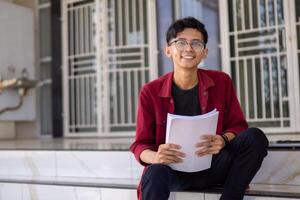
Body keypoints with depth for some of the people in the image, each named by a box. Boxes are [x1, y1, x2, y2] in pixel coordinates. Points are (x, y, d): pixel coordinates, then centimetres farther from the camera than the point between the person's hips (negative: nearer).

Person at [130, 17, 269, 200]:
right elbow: (140, 145, 0)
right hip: (173, 170, -2)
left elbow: (238, 125, 5)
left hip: (212, 166, 3)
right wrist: (156, 157, -25)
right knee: (155, 173, -37)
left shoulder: (221, 82, 3)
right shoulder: (151, 92, -2)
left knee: (254, 137, -22)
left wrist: (223, 141, -20)